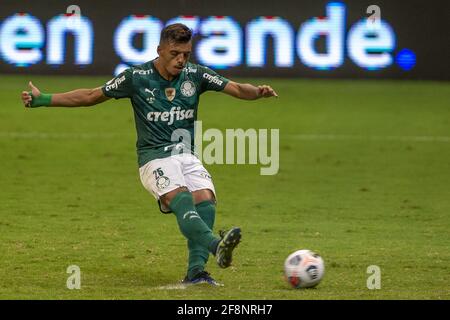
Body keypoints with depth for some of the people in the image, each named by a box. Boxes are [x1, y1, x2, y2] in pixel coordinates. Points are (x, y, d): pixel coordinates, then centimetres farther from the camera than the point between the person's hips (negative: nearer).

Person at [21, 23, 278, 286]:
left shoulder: (195, 75, 3)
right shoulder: (137, 77, -3)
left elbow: (235, 88, -2)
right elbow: (90, 96, 6)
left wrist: (257, 92, -26)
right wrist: (42, 99, 4)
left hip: (187, 155, 4)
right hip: (154, 157, -3)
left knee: (205, 198, -24)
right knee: (180, 197, -31)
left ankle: (196, 271, -28)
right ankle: (216, 245, -53)